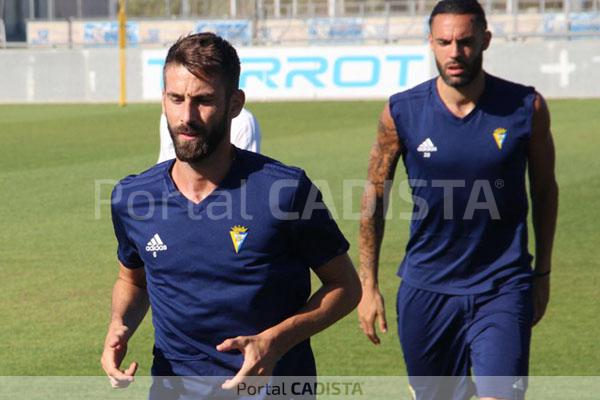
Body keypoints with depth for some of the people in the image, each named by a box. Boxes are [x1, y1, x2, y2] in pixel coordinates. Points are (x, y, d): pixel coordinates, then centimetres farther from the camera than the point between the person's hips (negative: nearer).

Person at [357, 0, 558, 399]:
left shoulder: (527, 108, -6)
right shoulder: (401, 112, -5)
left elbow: (544, 190, 8)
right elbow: (375, 195, 4)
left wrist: (542, 273, 13)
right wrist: (368, 285, 2)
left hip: (503, 288, -1)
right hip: (425, 288, 2)